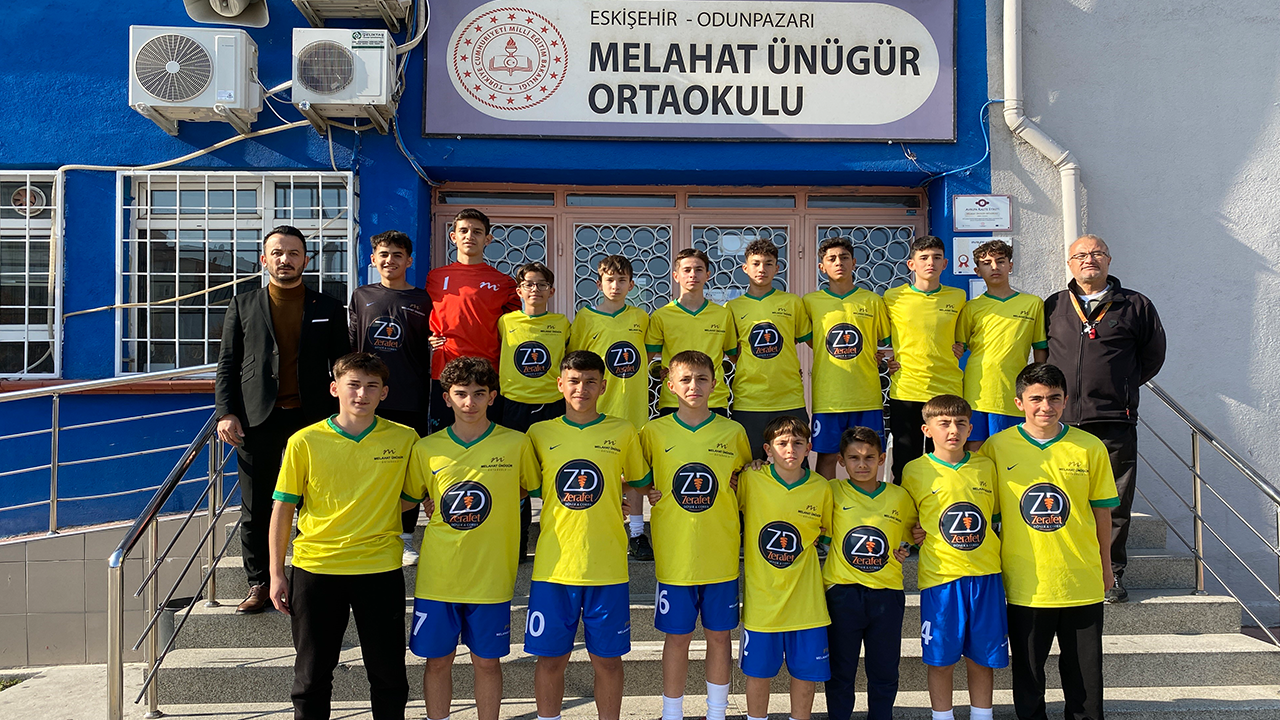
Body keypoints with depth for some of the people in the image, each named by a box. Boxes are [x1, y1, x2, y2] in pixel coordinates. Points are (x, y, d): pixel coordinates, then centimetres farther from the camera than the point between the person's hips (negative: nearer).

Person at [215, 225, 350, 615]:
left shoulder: (328, 308, 9)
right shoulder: (242, 305, 10)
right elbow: (227, 364, 8)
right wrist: (226, 413, -3)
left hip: (311, 419, -1)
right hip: (258, 420, 1)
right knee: (255, 508, 5)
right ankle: (259, 583, 17)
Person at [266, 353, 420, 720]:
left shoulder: (404, 439, -2)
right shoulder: (304, 442, -3)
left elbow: (413, 496, 11)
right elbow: (283, 509, 2)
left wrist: (368, 515, -1)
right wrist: (276, 574, 1)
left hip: (381, 569, 0)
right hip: (315, 567, 0)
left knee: (388, 672, 9)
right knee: (312, 672, 11)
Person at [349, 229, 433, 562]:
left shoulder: (421, 300, 6)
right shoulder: (361, 296, 10)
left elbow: (429, 351, 8)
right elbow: (351, 345, 13)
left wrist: (427, 394, -4)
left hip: (410, 400, -1)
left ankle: (405, 537, 14)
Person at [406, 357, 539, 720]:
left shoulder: (516, 444, -5)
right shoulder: (426, 448, -1)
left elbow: (533, 488, 9)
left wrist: (497, 506, -1)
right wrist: (436, 505, -2)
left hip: (490, 574, -1)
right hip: (438, 575, 1)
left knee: (487, 660, 10)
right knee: (438, 659, 11)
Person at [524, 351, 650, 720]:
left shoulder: (623, 432, 3)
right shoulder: (540, 434, 3)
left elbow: (639, 484, 15)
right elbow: (529, 490, 14)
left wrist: (624, 502, 0)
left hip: (607, 566, 0)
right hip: (554, 565, 1)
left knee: (607, 658, 8)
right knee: (550, 658, 8)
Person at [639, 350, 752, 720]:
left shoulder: (733, 432, 0)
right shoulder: (654, 432, -3)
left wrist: (738, 488, -3)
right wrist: (646, 492, -6)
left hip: (721, 555, 1)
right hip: (674, 556, -1)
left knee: (719, 634, 12)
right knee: (677, 636, 9)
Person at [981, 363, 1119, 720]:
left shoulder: (1090, 448, -2)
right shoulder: (996, 447, -5)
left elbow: (1101, 511, 7)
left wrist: (1105, 566, 12)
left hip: (1082, 582, 1)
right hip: (1024, 583, -1)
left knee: (1085, 673, 11)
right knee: (1028, 674, 11)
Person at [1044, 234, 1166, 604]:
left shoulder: (1135, 306, 6)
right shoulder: (1054, 307, 12)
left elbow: (1153, 355, 15)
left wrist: (1123, 387, 13)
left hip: (1114, 423, -1)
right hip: (1061, 420, 1)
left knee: (1114, 504, 2)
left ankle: (1112, 573, 15)